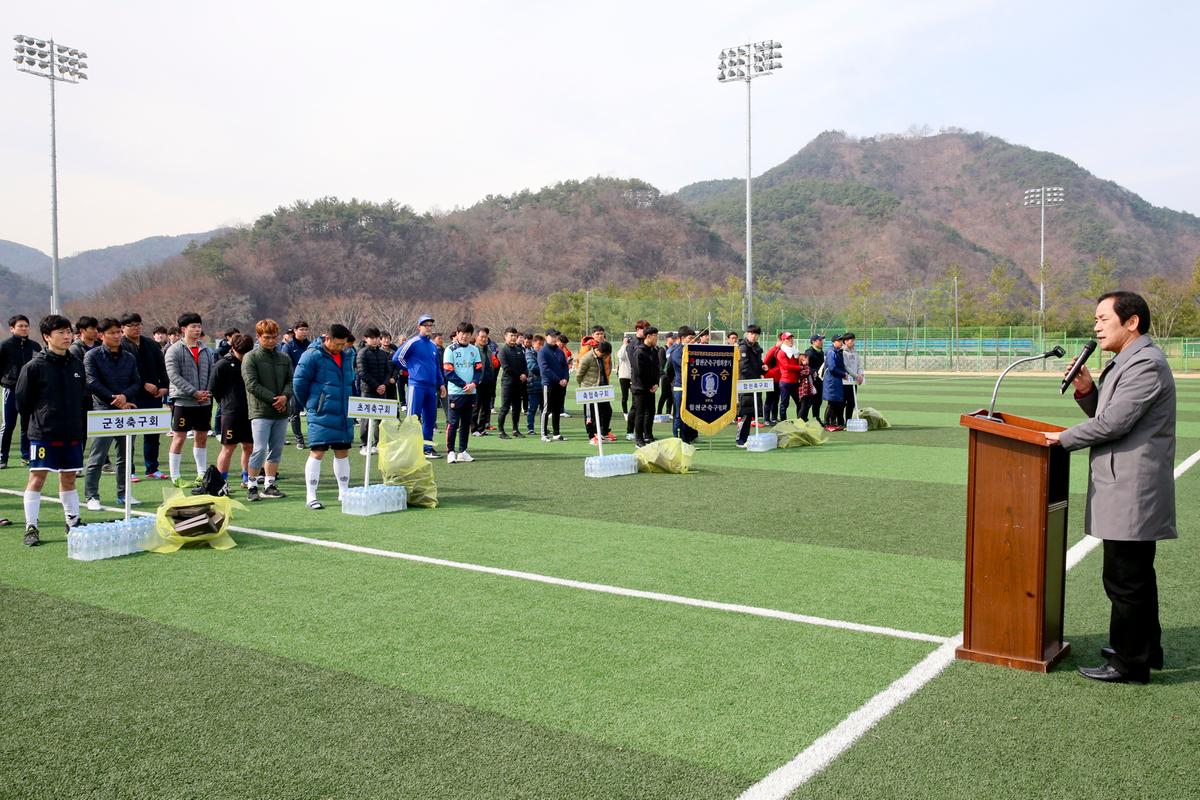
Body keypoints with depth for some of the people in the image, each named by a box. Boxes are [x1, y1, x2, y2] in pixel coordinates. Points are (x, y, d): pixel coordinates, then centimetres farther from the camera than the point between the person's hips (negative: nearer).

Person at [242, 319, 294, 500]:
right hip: (261, 412, -5)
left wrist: (285, 396, -11)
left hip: (281, 412, 5)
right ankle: (252, 486, 2)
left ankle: (269, 485, 17)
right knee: (260, 449, -9)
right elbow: (252, 384, -10)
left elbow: (291, 381, 10)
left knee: (276, 450, 9)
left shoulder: (285, 358, 13)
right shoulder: (251, 358, -2)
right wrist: (274, 399, -14)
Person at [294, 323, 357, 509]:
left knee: (342, 452, 12)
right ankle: (311, 496, 0)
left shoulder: (348, 355, 10)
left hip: (345, 415, 6)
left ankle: (344, 493, 22)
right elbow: (299, 382, -8)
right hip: (321, 415, -6)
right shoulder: (312, 356, -10)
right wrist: (309, 405, 2)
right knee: (317, 453, -6)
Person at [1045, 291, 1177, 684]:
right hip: (1129, 491, 11)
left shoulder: (1146, 364, -16)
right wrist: (1087, 391, 0)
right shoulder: (1125, 362, 17)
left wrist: (1064, 438, -8)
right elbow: (1106, 416, 18)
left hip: (1131, 493, -11)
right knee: (1135, 575, 20)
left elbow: (1113, 423, -21)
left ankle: (1128, 663, 7)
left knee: (1124, 579, -3)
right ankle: (1146, 649, 33)